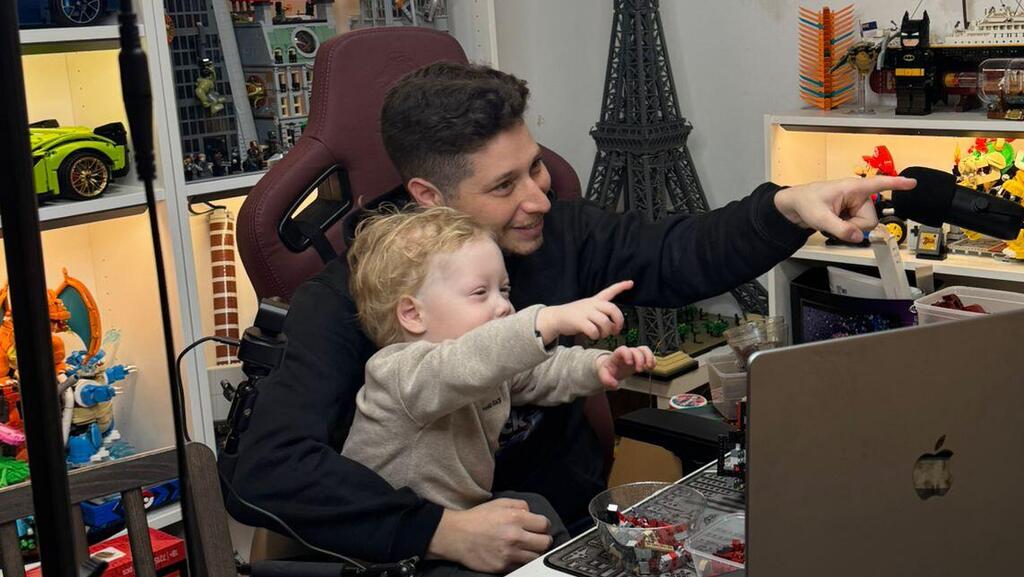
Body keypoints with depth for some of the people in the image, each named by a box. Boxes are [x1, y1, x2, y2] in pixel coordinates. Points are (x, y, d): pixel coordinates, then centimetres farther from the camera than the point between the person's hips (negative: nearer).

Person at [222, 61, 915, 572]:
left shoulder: (559, 233, -2)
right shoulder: (347, 298, -16)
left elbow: (680, 254, 1)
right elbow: (267, 465, -25)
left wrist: (788, 207, -19)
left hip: (582, 521, 4)